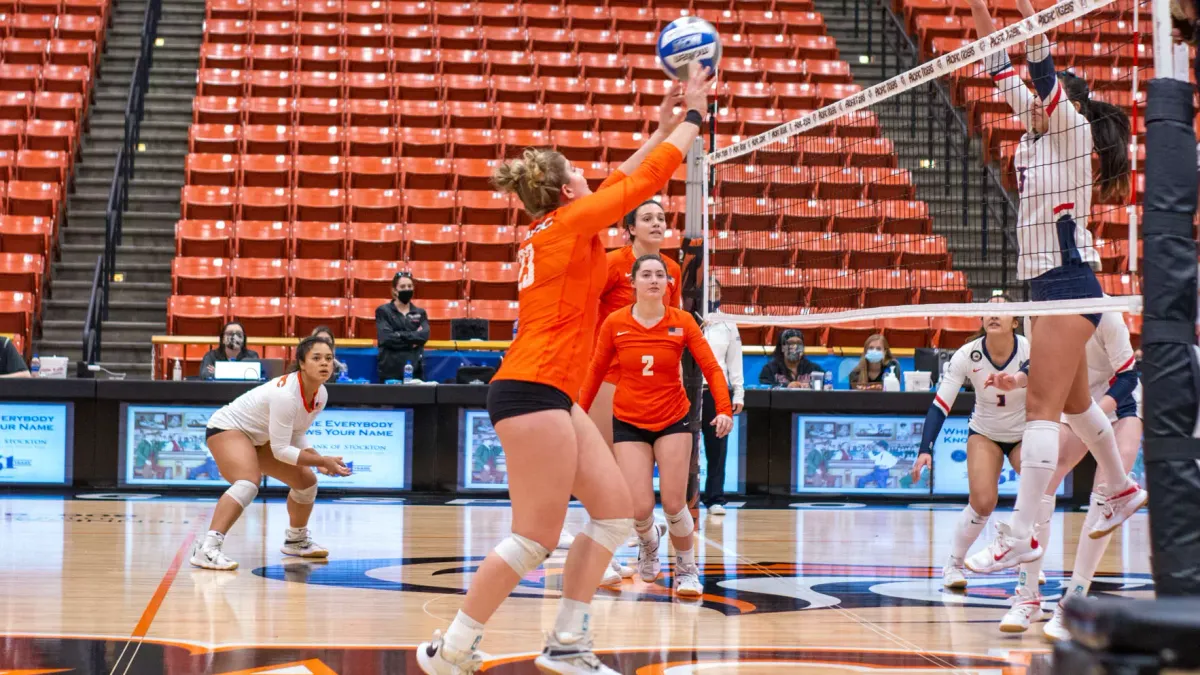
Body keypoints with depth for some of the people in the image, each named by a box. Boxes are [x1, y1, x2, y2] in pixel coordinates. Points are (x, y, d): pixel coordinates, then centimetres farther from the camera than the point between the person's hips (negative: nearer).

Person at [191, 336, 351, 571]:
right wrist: (322, 461, -28)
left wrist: (318, 460, -10)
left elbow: (295, 436, 5)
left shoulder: (321, 395, -8)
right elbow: (281, 449, -31)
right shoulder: (286, 394, -35)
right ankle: (206, 549, -41)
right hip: (227, 428, -9)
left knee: (306, 480, 10)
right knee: (249, 483, -35)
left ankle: (296, 540, 35)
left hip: (259, 437, 9)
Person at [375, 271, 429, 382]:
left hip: (415, 369, 3)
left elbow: (424, 336, -4)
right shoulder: (383, 311, 5)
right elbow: (386, 338, -10)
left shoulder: (420, 313, 15)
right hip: (390, 370, -3)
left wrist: (399, 335, -10)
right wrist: (413, 341, -6)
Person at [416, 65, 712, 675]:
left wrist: (668, 123, 29)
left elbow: (623, 179, 28)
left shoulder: (551, 229, 16)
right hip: (534, 391, -10)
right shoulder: (571, 223, -7)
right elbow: (648, 178, -2)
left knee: (615, 511, 8)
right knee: (536, 539, -8)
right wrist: (693, 115, 10)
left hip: (549, 394, 10)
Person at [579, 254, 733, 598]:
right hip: (629, 424, 0)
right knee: (640, 508, -10)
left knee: (674, 504, -8)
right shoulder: (615, 323, -5)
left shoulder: (682, 321, -6)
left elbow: (711, 367, -9)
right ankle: (648, 548, 27)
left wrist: (724, 409, -23)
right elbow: (596, 371, 7)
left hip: (673, 421, 0)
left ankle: (687, 570, 18)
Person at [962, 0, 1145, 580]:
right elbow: (1007, 76, 14)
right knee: (1073, 403, 21)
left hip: (1069, 282, -10)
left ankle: (1021, 534, -17)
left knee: (1042, 408, -14)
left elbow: (1045, 75, -20)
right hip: (1046, 283, 10)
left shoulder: (1074, 130, -7)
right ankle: (1121, 490, 39)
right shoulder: (1039, 134, 14)